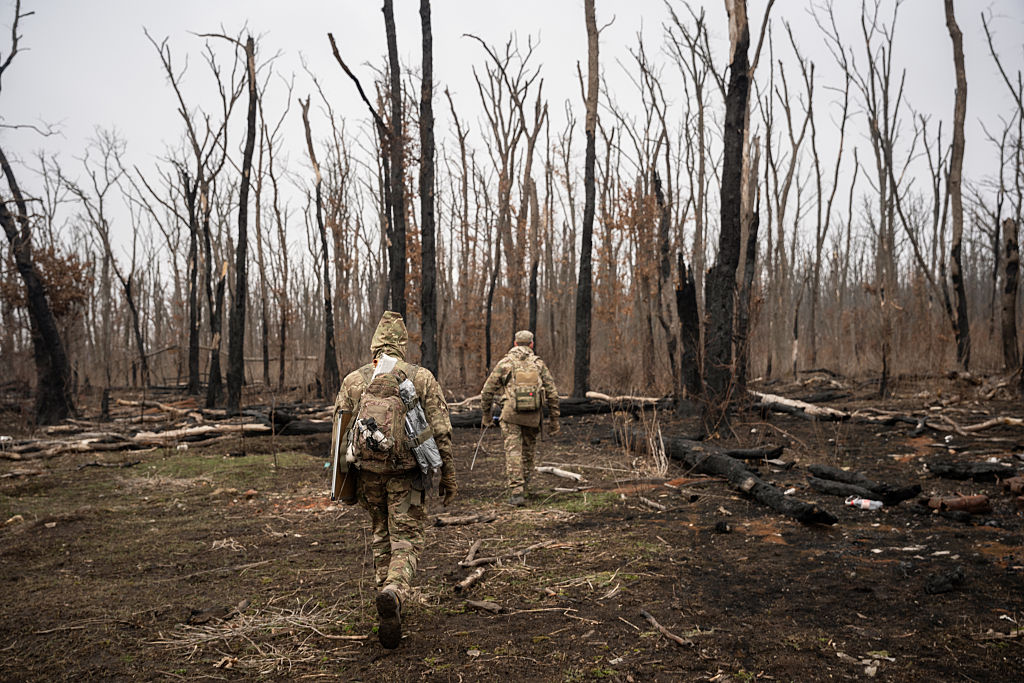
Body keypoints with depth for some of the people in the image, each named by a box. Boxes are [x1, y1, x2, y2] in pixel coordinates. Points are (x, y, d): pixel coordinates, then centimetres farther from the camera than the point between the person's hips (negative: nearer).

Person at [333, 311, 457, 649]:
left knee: (381, 537, 20)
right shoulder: (421, 378, -2)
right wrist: (448, 476, 4)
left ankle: (389, 604, 25)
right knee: (406, 541, 3)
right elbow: (441, 432, -4)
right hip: (407, 473, -2)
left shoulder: (353, 380, 5)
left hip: (368, 472, 3)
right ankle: (394, 593, -24)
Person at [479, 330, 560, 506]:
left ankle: (516, 492, -10)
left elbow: (487, 391, 6)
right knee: (528, 451, 19)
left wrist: (485, 415, 17)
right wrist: (554, 420, 13)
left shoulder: (504, 363, 6)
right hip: (533, 415, 2)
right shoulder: (539, 364, 9)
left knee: (513, 452, -2)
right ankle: (525, 487, 29)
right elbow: (552, 394, 7)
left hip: (511, 414, -2)